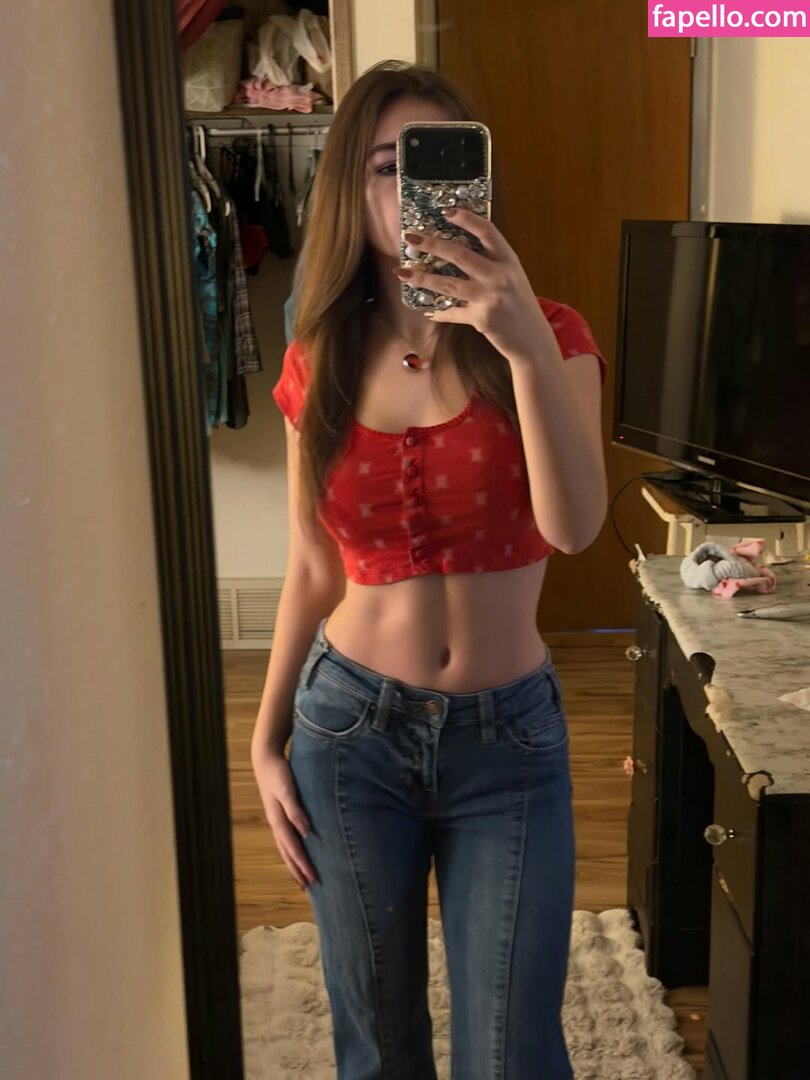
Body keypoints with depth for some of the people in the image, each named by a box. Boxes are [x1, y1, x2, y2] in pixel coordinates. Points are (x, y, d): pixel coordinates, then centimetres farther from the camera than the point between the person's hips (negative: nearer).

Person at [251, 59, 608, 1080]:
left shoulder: (546, 336, -6)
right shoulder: (318, 363, -1)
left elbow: (574, 525, -24)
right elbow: (311, 571, 6)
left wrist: (528, 349, -37)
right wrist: (266, 740, 6)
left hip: (508, 735, -1)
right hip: (350, 729, 2)